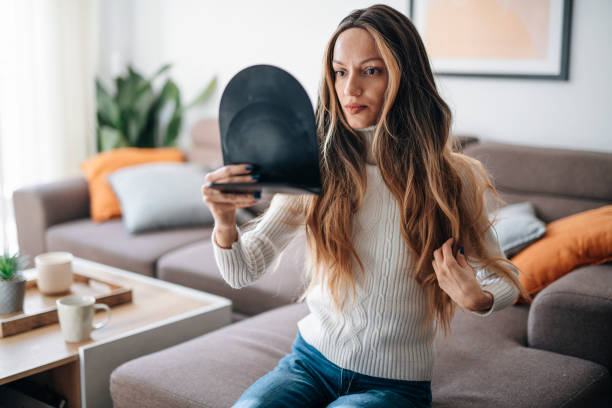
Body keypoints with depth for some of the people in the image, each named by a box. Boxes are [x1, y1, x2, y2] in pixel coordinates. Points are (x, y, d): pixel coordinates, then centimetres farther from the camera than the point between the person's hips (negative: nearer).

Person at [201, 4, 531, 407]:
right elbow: (242, 272, -6)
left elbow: (504, 276, 5)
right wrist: (225, 220, -27)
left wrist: (476, 299, -18)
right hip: (311, 360, 1)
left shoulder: (451, 178, -8)